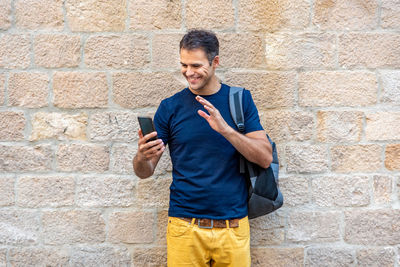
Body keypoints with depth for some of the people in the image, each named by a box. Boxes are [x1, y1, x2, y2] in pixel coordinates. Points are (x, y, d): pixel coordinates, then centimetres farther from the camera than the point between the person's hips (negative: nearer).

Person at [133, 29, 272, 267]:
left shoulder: (240, 99, 2)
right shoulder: (170, 107, 1)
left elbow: (265, 158, -5)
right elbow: (144, 172, 3)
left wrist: (225, 129, -19)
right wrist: (143, 156, -21)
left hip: (233, 227, 1)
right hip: (185, 227, 0)